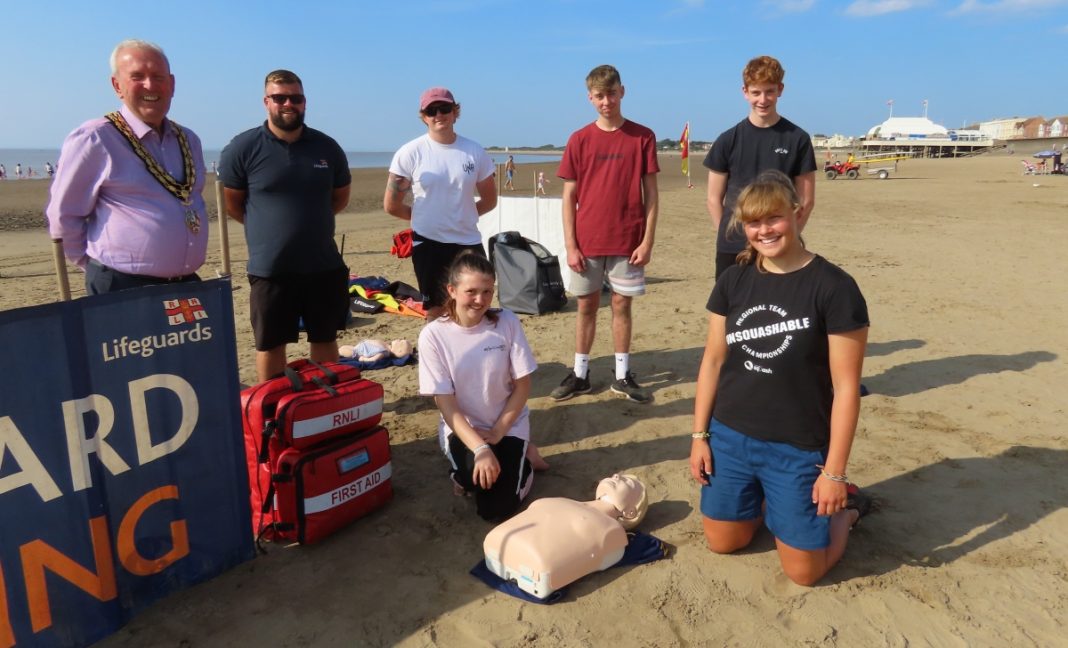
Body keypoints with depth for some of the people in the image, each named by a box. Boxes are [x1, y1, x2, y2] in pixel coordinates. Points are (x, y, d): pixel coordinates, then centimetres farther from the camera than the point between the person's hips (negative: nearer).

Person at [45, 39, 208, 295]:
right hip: (122, 290, -6)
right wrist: (101, 269, 0)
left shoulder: (189, 140, 12)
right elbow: (63, 216, -5)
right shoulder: (93, 139, -8)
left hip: (188, 285, 6)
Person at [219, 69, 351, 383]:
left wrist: (309, 219, 9)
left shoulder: (327, 147, 2)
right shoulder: (243, 148, -6)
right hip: (269, 268, -2)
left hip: (325, 266, 3)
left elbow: (341, 197, 14)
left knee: (325, 339, 14)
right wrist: (267, 227, 5)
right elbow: (233, 203, 3)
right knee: (270, 344, 9)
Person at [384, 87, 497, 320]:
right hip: (428, 243, -1)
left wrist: (461, 216, 5)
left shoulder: (475, 152, -1)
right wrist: (424, 217, 7)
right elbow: (391, 205, -2)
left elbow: (489, 200, 11)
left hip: (468, 242, 2)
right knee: (435, 311, 9)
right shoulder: (411, 153, -6)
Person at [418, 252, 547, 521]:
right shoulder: (433, 334, -17)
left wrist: (498, 431, -13)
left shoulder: (507, 322, -14)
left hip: (508, 424, 1)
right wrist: (480, 449, -26)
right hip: (462, 427, 0)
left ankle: (521, 457, 18)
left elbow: (522, 386, -6)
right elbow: (446, 404, -16)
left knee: (497, 508, -12)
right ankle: (466, 468, 7)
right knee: (476, 479, -31)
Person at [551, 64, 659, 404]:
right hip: (587, 241, 1)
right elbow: (569, 197, 2)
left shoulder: (642, 137, 1)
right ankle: (579, 374, 19)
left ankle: (622, 375, 19)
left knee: (621, 305, 7)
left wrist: (648, 240, -6)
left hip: (627, 241, -1)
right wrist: (570, 245, -4)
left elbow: (650, 193, 1)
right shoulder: (579, 139, 2)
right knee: (587, 305, 8)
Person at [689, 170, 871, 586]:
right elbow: (713, 360, 5)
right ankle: (766, 500, 42)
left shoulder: (834, 287, -15)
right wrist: (699, 435, 3)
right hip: (730, 437, 5)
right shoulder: (734, 279, -1)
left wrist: (835, 472, -13)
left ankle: (845, 507, 33)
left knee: (803, 571, 7)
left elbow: (846, 386, -14)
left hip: (798, 448, -4)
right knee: (722, 542, 16)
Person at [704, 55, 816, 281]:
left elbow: (806, 200, 4)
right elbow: (714, 199, 6)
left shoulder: (797, 139, 1)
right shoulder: (728, 140, 3)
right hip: (731, 251, 1)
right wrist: (728, 237, 1)